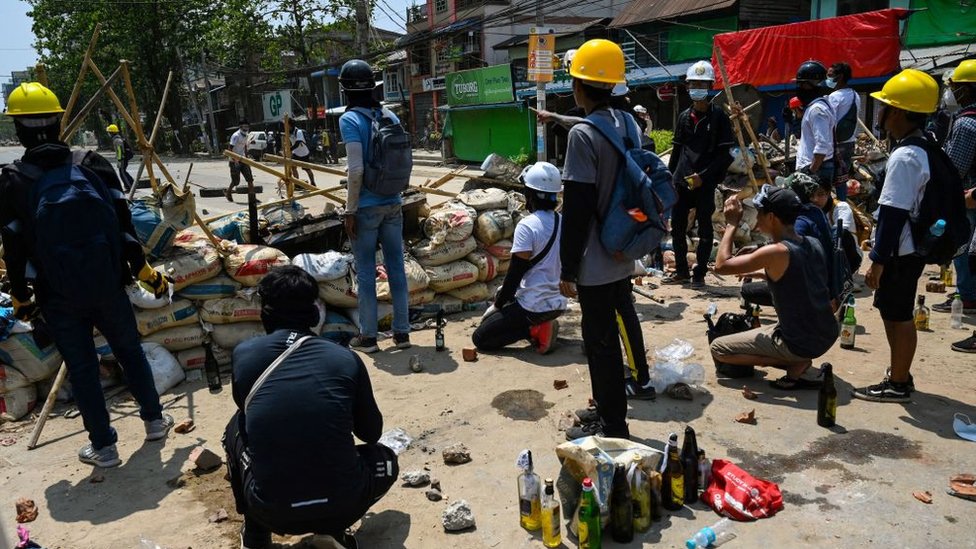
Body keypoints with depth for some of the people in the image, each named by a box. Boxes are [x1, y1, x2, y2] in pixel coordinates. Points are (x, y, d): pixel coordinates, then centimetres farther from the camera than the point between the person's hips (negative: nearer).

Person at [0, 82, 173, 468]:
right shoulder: (92, 164, -4)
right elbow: (123, 224, -4)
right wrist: (145, 271, 5)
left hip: (58, 295, -1)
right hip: (107, 285, 1)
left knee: (82, 368, 11)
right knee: (130, 351, 19)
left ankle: (103, 446, 20)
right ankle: (154, 420, 31)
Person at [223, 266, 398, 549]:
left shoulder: (243, 355, -1)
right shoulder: (346, 358, -3)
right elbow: (371, 433, 12)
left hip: (271, 512, 1)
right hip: (342, 506, 0)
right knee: (386, 459, 30)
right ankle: (332, 525, 13)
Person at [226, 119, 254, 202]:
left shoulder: (245, 136, 9)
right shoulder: (236, 136, -17)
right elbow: (230, 149, -20)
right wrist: (235, 160, -26)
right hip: (235, 161, -7)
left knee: (250, 178, -1)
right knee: (236, 180, 1)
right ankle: (227, 192, 27)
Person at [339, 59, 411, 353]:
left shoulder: (349, 120, -10)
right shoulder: (390, 116, 7)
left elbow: (356, 170, -16)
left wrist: (350, 210, -10)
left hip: (367, 207, -5)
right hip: (394, 204, 5)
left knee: (365, 272, 4)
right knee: (396, 267, 9)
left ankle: (368, 336, 12)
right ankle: (402, 332, 16)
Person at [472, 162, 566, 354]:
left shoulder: (527, 225, -18)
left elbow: (515, 272, -16)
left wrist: (498, 303, -1)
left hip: (534, 306, -7)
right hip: (557, 302, 8)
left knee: (480, 338, 5)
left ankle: (534, 330, -9)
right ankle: (540, 325, 8)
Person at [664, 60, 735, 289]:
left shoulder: (718, 117, -2)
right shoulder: (684, 117, 12)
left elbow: (724, 154, -6)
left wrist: (703, 176, -14)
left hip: (705, 182, -5)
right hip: (681, 181, 5)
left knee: (704, 229, 2)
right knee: (677, 226, 8)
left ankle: (699, 274, 10)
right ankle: (681, 270, 20)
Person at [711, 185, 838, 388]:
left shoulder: (776, 252, -23)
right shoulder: (814, 244, 1)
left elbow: (721, 266, -17)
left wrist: (731, 224, -10)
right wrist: (757, 272, 17)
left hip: (801, 344, -8)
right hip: (827, 336, 8)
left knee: (718, 348, 3)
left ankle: (796, 364, -4)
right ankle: (800, 359, 10)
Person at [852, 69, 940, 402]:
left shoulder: (904, 157, -22)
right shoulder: (924, 150, 10)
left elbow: (894, 214, -24)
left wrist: (878, 260, -20)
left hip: (899, 253, -10)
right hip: (912, 248, 10)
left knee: (897, 316, 1)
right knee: (896, 313, 19)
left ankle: (898, 385, 12)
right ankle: (900, 374, 32)